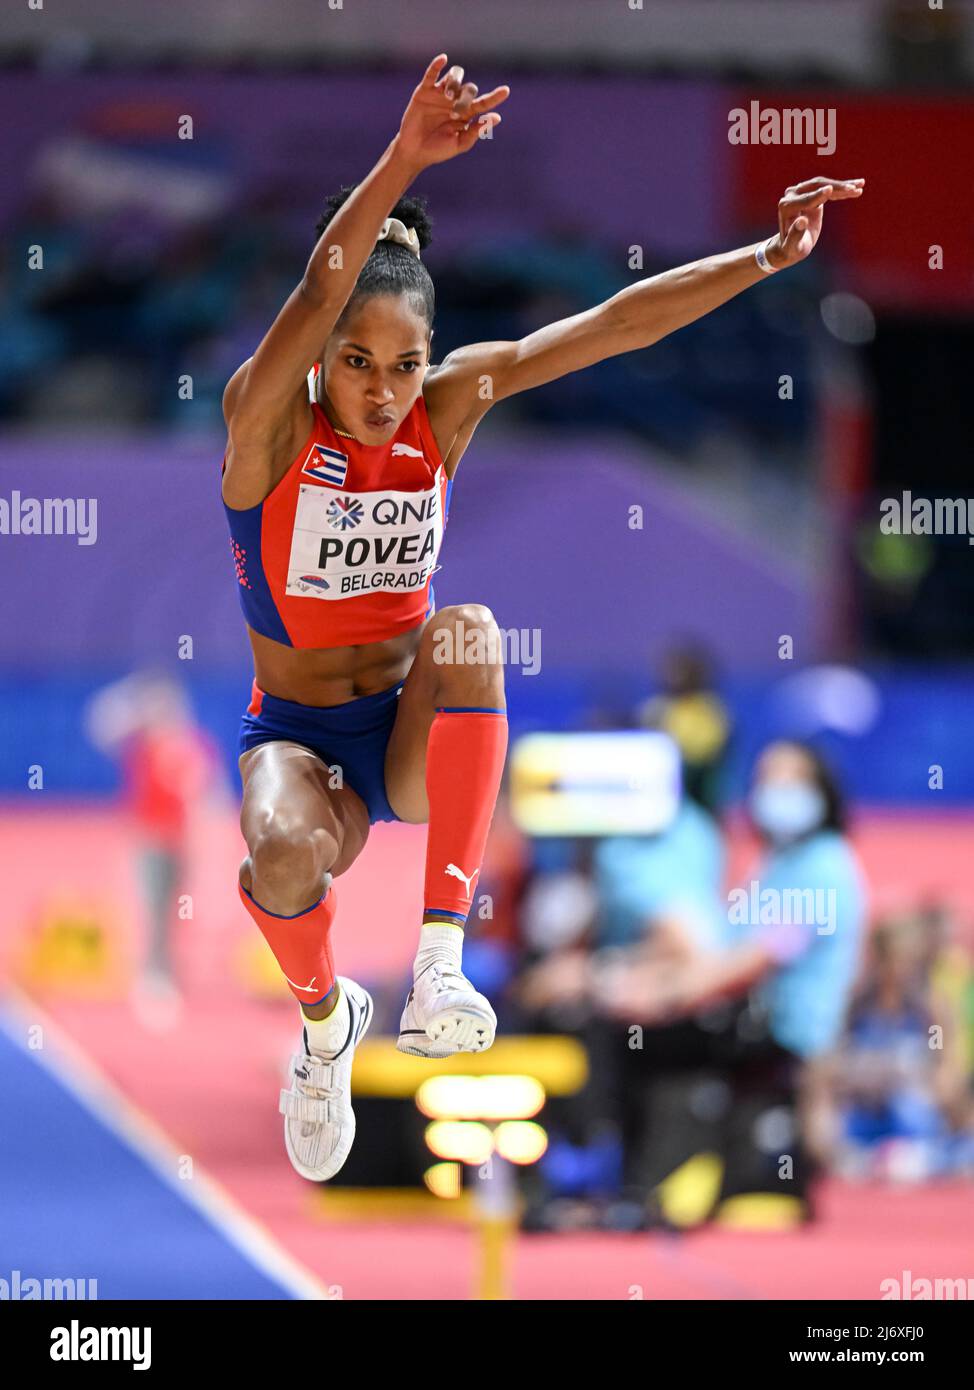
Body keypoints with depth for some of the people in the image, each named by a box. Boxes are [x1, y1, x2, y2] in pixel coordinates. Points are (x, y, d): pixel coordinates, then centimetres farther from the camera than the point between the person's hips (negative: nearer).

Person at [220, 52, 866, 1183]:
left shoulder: (444, 407, -4)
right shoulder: (268, 422, -16)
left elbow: (617, 324, -9)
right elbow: (315, 299, -36)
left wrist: (770, 257, -20)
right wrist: (401, 164, -53)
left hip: (415, 737, 2)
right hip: (298, 737, -2)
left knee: (467, 632, -33)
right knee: (286, 857, -37)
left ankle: (440, 962, -35)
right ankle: (322, 1016, 2)